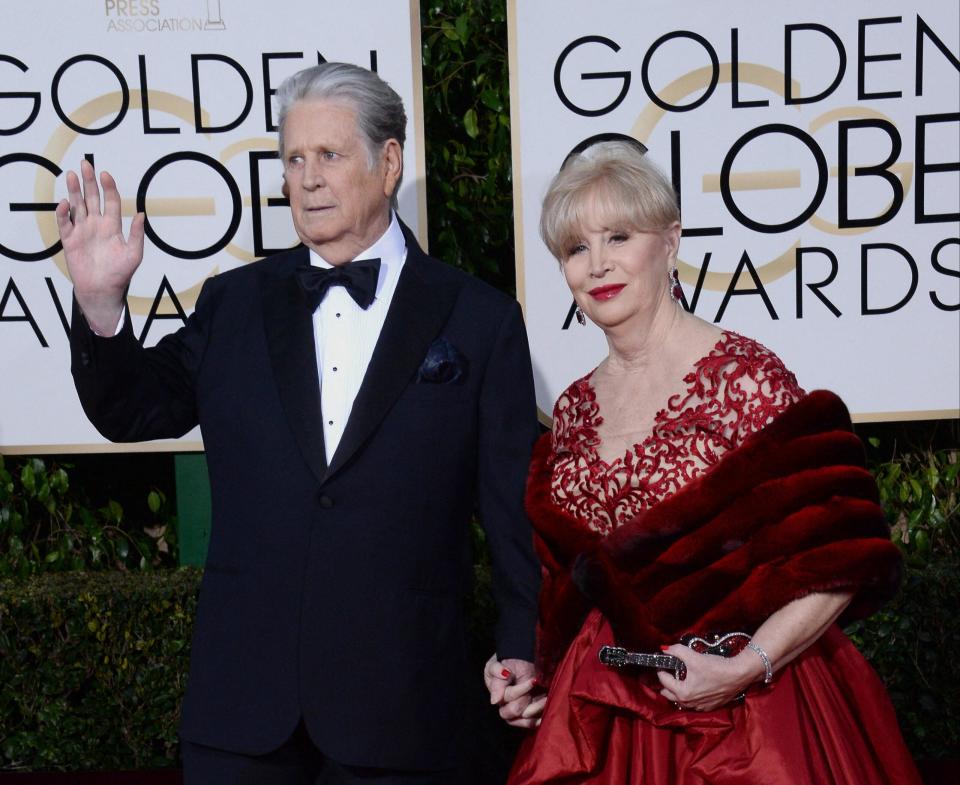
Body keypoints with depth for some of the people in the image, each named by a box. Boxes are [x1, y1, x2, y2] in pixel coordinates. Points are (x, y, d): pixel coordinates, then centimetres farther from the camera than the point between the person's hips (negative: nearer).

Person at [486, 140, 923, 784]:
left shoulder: (743, 377, -13)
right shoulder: (575, 410, 4)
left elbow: (840, 558, -15)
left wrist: (745, 668, -23)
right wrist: (534, 671, 2)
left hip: (743, 709, -5)